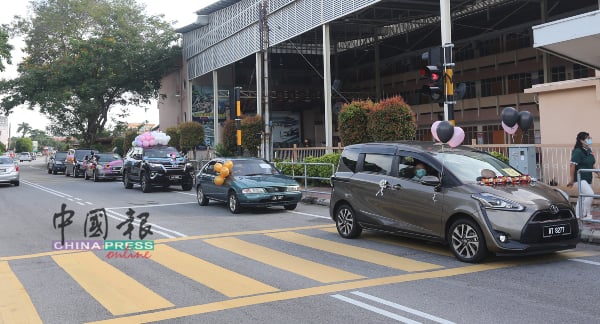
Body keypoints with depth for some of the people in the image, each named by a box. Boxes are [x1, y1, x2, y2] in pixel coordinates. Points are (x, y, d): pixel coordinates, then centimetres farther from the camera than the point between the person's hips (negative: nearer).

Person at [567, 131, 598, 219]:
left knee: (582, 198, 14)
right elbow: (572, 165, -19)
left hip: (588, 178, 9)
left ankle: (578, 215, 24)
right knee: (590, 194, -19)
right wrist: (572, 179, -20)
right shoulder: (577, 152, -16)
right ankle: (586, 214, -7)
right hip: (580, 178, -9)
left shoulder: (589, 151, 10)